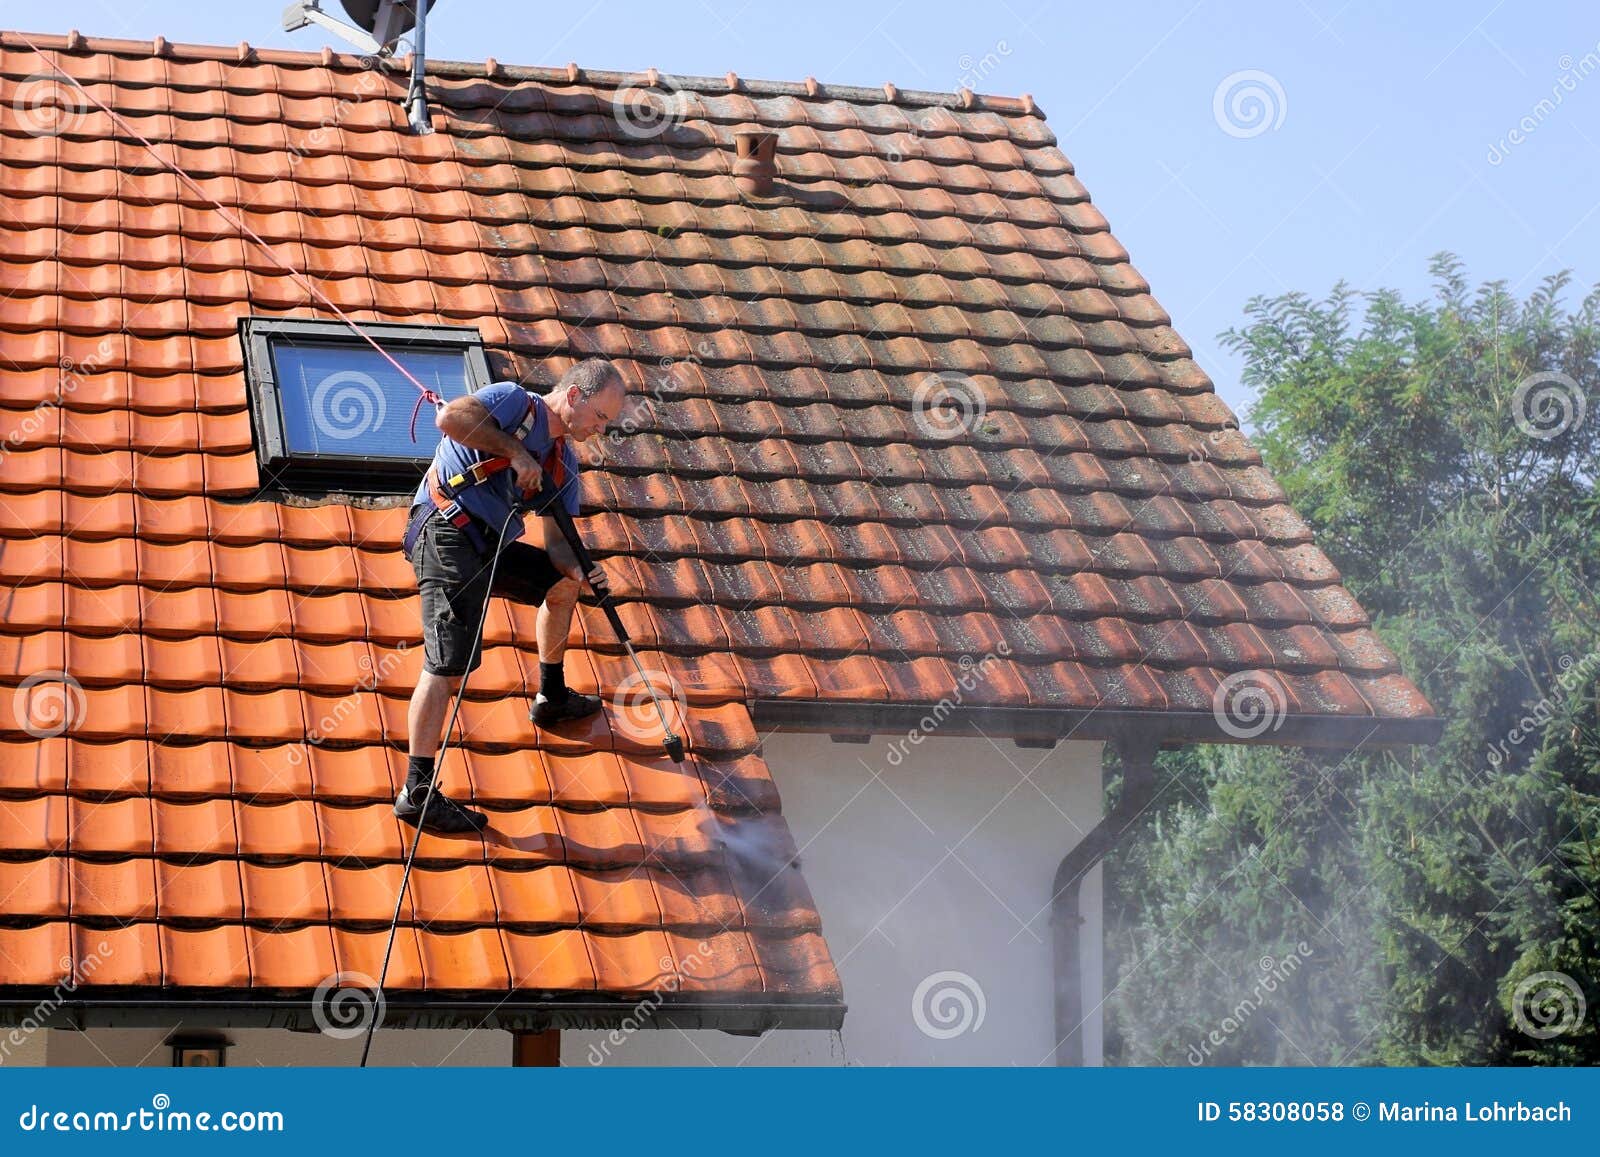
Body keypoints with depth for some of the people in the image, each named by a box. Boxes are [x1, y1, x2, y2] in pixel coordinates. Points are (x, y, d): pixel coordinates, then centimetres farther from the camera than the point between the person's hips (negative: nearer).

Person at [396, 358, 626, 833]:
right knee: (448, 664, -16)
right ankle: (417, 791, -19)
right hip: (448, 532, -9)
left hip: (490, 545, 9)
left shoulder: (562, 466, 17)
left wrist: (580, 570, -9)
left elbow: (556, 540, 12)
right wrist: (511, 449, -17)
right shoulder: (515, 403, -5)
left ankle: (551, 697, 41)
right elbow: (450, 417, -23)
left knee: (562, 579, 26)